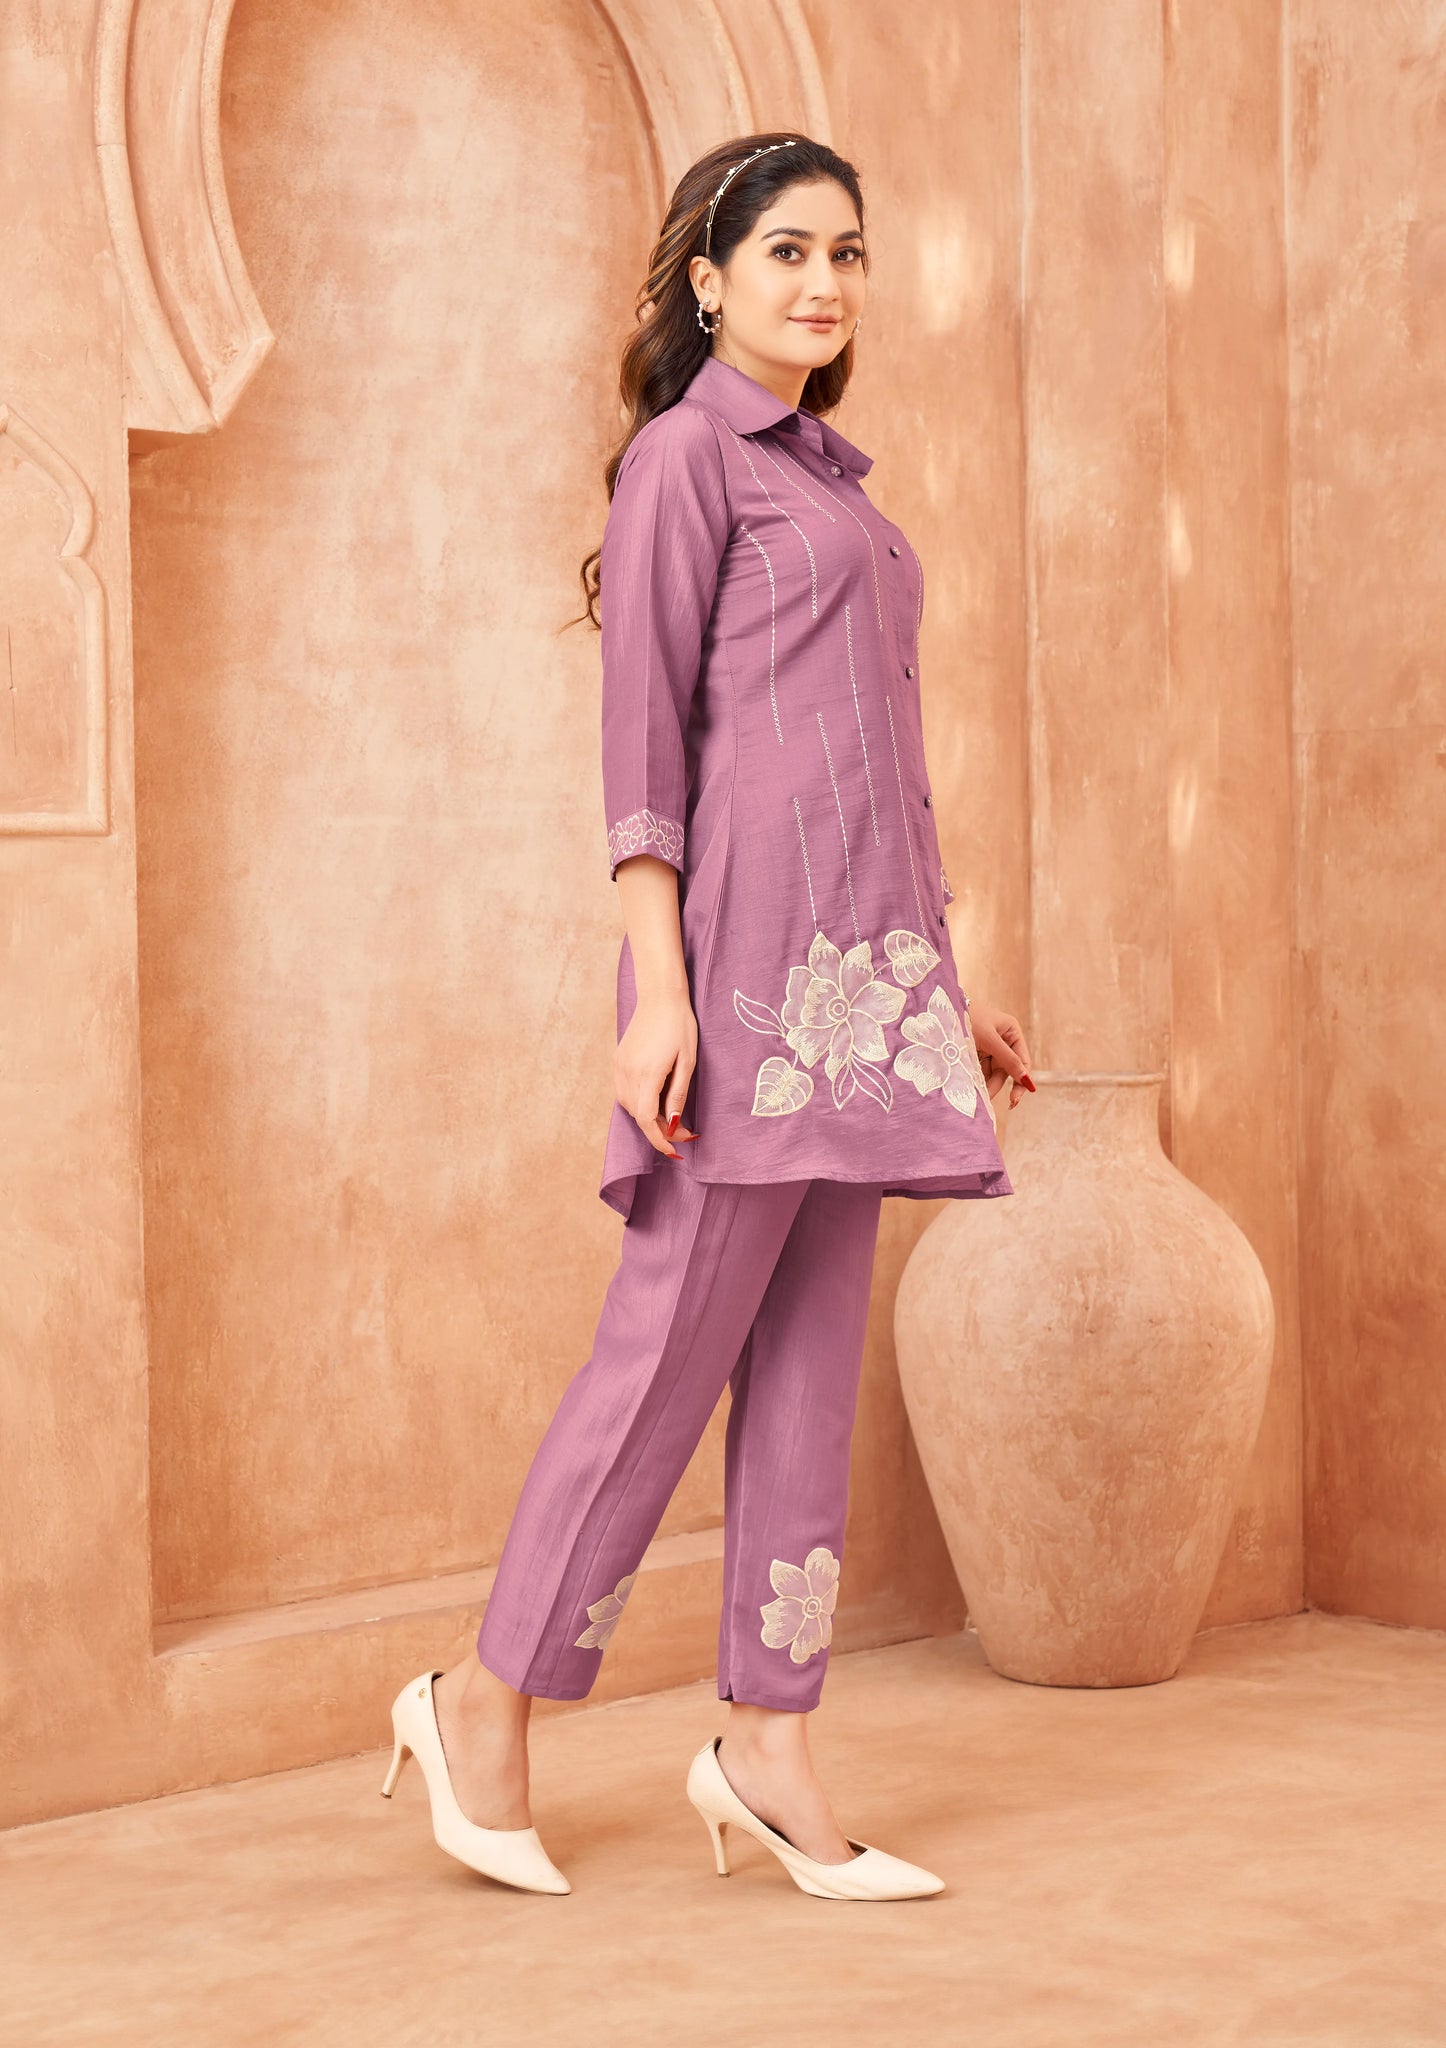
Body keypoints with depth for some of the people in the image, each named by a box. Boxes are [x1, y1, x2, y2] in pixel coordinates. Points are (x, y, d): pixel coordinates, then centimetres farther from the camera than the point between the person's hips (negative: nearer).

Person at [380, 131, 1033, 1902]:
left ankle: (766, 1747, 12)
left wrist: (950, 989, 20)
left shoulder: (829, 478, 22)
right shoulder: (685, 453, -1)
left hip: (860, 957, 8)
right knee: (678, 1337, -5)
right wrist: (656, 987, -17)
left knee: (812, 1358, 6)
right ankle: (484, 1703, 9)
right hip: (749, 941, -8)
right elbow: (644, 733, -8)